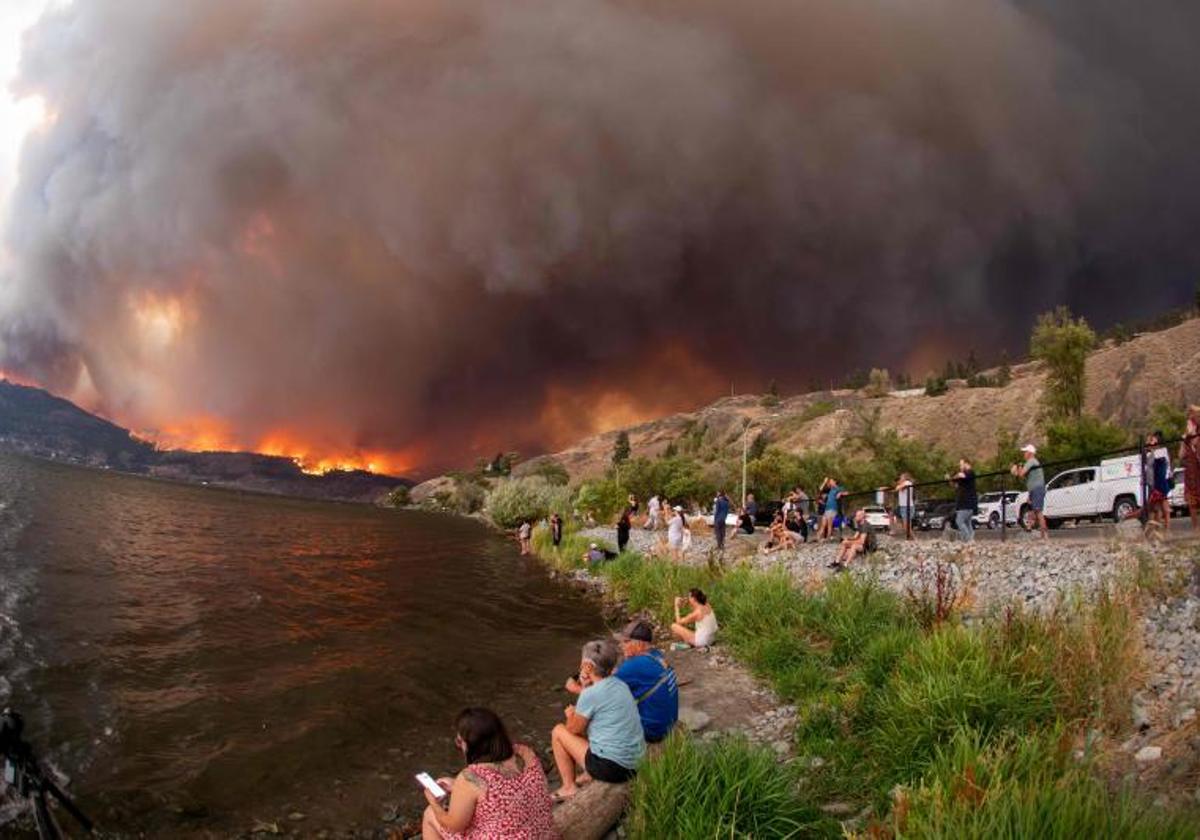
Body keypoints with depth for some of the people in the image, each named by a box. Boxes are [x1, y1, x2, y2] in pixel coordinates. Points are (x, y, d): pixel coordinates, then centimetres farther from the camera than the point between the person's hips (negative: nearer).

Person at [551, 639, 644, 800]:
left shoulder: (591, 694, -16)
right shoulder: (621, 685, 7)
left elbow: (573, 729, -3)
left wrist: (571, 716, 18)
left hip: (611, 768, -8)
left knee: (558, 732, 8)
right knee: (586, 724, 28)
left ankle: (569, 787, 14)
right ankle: (590, 777, 27)